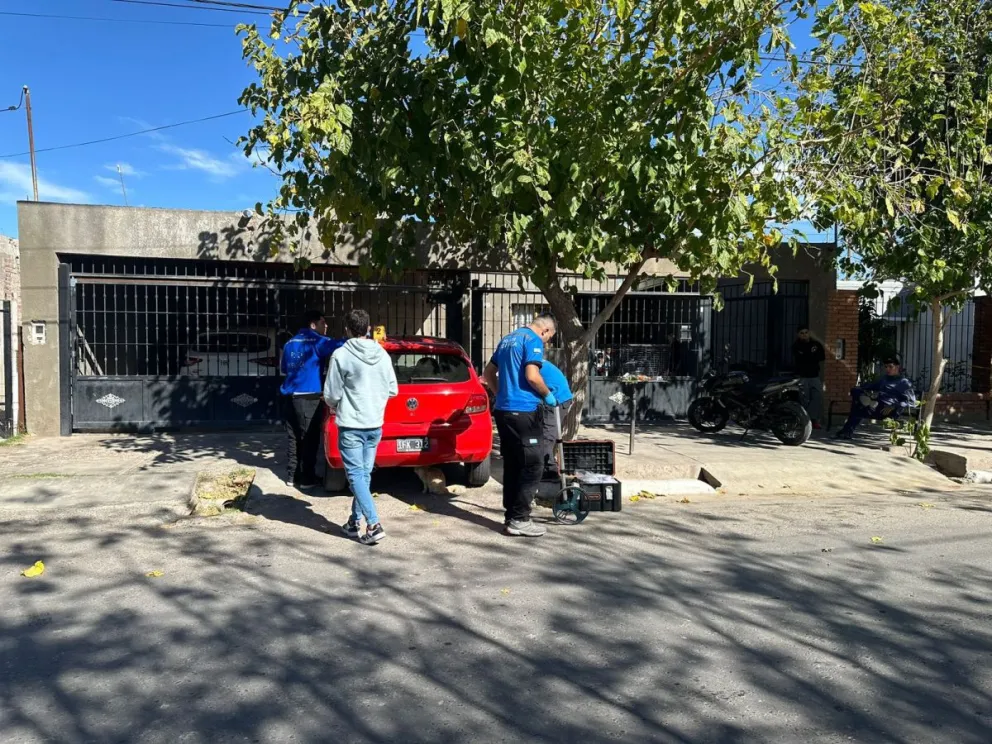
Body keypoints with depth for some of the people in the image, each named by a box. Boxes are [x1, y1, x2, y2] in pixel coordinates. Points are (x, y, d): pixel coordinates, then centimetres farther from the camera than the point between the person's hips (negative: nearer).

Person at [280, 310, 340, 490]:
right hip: (308, 398, -7)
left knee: (293, 438, 13)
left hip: (289, 396, 7)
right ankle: (306, 479, 4)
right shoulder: (316, 342, -8)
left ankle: (292, 476, 18)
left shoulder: (289, 343, 15)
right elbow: (337, 346, -23)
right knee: (308, 440, -1)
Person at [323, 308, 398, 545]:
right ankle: (355, 521, 24)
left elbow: (331, 395, -9)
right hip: (375, 424, 5)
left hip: (351, 424, -5)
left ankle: (373, 525, -9)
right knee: (364, 474, 14)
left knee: (356, 475, -1)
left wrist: (334, 406, 13)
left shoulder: (341, 355, -12)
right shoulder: (382, 354, 2)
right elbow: (392, 390, 8)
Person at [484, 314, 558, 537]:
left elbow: (488, 373, 23)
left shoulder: (508, 339, 18)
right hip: (523, 411, -9)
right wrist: (548, 395, -4)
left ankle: (511, 517, 17)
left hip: (504, 410, 9)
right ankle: (519, 519, 0)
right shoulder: (533, 340, -8)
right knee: (532, 467, -1)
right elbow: (532, 376, -20)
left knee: (512, 466, 12)